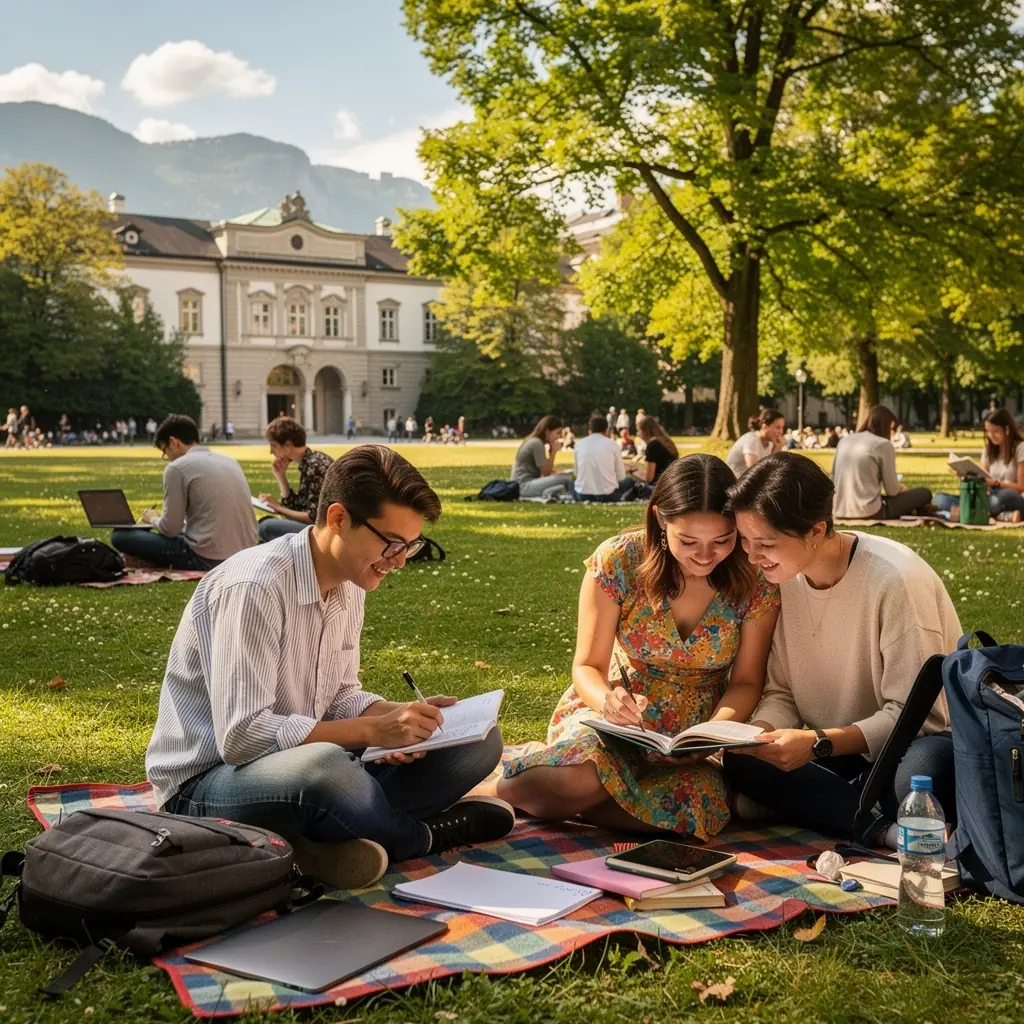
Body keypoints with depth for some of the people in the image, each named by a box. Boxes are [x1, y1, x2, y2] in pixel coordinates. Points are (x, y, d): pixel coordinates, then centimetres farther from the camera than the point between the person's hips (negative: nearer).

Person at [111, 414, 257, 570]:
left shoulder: (178, 467, -7)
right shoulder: (230, 461, 13)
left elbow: (170, 529, -7)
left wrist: (153, 519, 16)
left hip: (208, 559, -7)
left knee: (120, 536, 4)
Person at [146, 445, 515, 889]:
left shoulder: (349, 587, 4)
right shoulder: (255, 586, -23)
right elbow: (241, 736, -27)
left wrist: (400, 717, -9)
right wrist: (374, 730, -26)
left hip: (303, 769, 8)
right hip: (204, 786, -8)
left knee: (477, 740, -3)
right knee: (323, 769, -42)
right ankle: (424, 835, -11)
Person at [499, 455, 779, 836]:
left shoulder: (755, 581, -10)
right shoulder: (618, 561, -14)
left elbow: (746, 682, 0)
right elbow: (588, 666, -7)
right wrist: (607, 700, -31)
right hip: (620, 716, -2)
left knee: (701, 806, -34)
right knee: (580, 778, -37)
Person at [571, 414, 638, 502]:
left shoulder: (579, 444, 4)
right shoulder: (612, 444, -1)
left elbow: (577, 473, 11)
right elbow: (621, 476, 3)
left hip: (583, 496, 0)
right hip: (608, 496, 0)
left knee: (572, 483, 34)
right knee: (630, 481, 28)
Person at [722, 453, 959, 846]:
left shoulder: (894, 578, -23)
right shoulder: (783, 577, -4)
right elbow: (781, 694, 1)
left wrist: (819, 743, -30)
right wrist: (759, 732, -21)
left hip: (918, 743, -6)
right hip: (834, 750, 7)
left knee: (915, 779, -41)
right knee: (741, 762, -21)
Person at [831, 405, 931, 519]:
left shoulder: (844, 441, 12)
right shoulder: (884, 445, -6)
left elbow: (833, 479, 17)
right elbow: (892, 490, -5)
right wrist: (902, 488, 18)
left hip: (841, 512, 7)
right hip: (869, 513, -7)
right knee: (924, 493, 8)